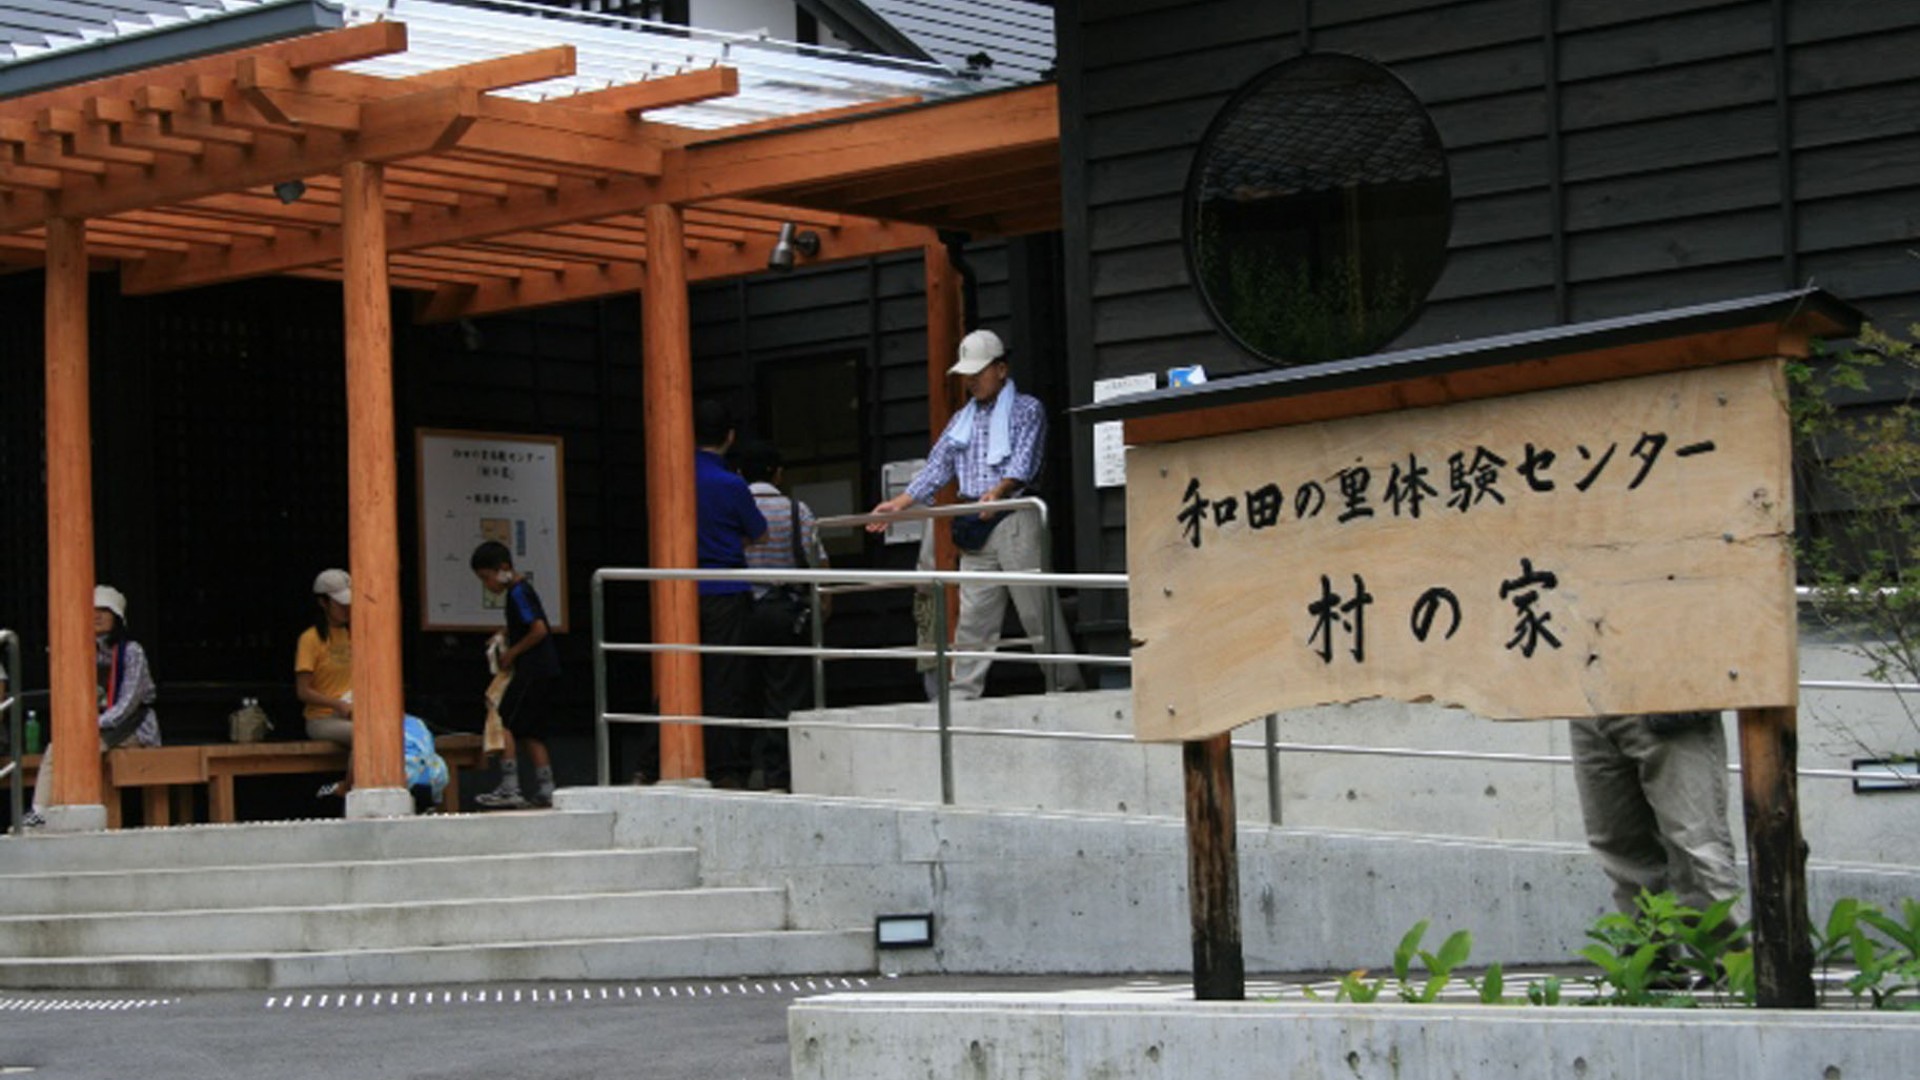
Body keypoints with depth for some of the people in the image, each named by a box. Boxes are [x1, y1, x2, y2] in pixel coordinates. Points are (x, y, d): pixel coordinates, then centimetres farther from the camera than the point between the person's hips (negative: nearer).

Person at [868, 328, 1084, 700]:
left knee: (1038, 611, -7)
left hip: (1015, 519, -6)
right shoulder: (963, 420, 20)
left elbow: (1024, 463, -13)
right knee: (973, 617, 3)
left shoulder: (1027, 410, 2)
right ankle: (962, 695, 2)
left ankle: (1066, 686, -2)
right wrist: (898, 504, 6)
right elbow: (937, 467, 17)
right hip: (976, 528, 6)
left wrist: (998, 490, -32)